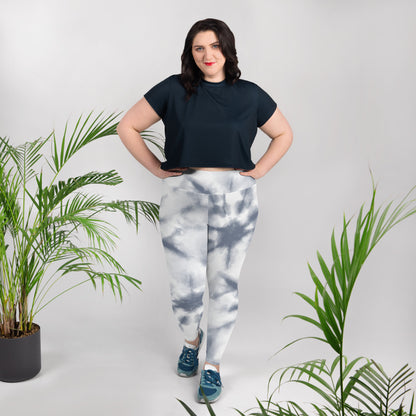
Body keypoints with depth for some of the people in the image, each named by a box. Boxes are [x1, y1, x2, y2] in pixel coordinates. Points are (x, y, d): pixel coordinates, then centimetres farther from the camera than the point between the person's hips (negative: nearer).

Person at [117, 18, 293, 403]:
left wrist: (258, 171, 5)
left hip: (235, 200, 1)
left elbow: (283, 134, 17)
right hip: (182, 199, -1)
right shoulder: (173, 90, 1)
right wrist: (157, 168, 0)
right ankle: (191, 340, 34)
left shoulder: (249, 95, 5)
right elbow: (127, 126, 6)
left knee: (224, 284, 6)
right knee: (185, 287, -1)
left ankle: (212, 365, 24)